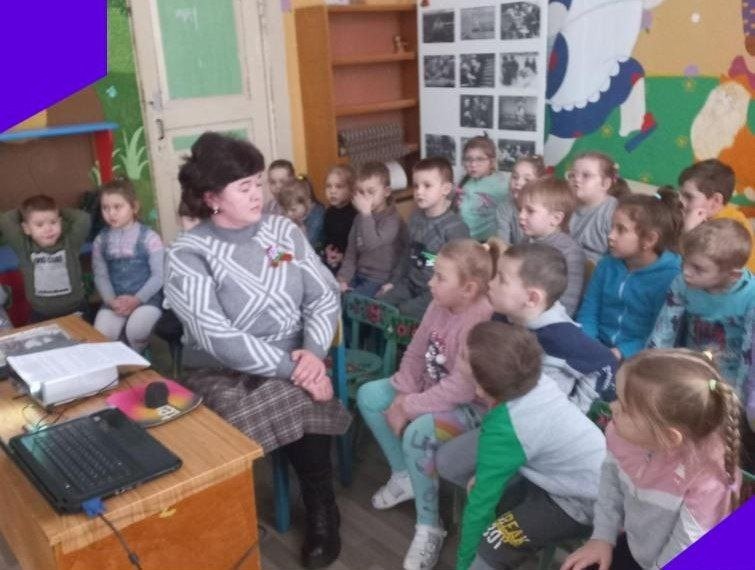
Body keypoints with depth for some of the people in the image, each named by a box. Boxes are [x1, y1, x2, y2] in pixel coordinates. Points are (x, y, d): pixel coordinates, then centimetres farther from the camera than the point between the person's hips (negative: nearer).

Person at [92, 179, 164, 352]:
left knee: (136, 331, -28)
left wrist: (137, 299, -17)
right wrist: (111, 301, -12)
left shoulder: (148, 237, -6)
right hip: (115, 300, 4)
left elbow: (159, 275, -8)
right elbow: (100, 276, 5)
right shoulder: (101, 240, 6)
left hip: (147, 298, -3)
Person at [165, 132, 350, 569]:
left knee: (305, 411, -27)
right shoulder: (188, 255, -10)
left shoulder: (284, 230, 5)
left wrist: (314, 352, -16)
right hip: (226, 377, -3)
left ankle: (322, 516, -2)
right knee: (301, 403, -29)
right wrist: (291, 369, -26)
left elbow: (325, 297, 2)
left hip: (295, 364, 3)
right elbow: (217, 338, -21)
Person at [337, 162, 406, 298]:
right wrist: (342, 278, -3)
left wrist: (366, 213, -25)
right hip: (359, 275, 7)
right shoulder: (360, 218, 10)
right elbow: (351, 253, 11)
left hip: (381, 281, -6)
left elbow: (370, 244, -27)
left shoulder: (392, 220, -12)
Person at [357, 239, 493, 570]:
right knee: (368, 395, 3)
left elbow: (461, 389, -33)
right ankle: (403, 475, 17)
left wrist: (409, 407, -25)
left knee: (418, 433, -34)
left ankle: (429, 527, -11)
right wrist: (403, 395, -10)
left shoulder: (482, 322, -31)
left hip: (471, 406, -9)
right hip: (432, 390, 9)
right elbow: (415, 353, 4)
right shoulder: (439, 305, -5)